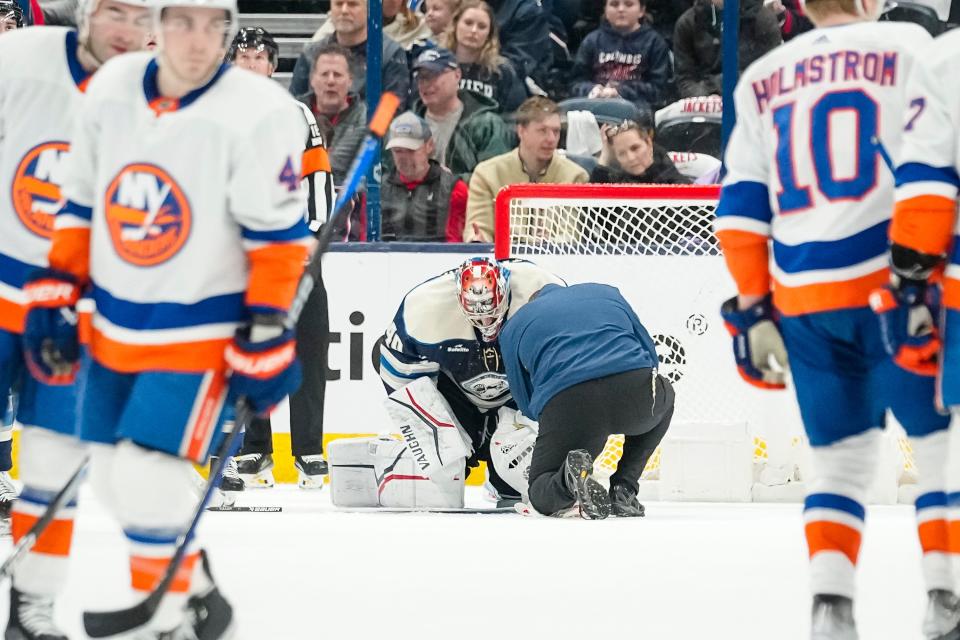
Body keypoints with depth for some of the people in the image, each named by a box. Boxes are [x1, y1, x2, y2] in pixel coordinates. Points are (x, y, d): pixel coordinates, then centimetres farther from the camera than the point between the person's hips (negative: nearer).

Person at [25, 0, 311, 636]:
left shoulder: (258, 114, -19)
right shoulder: (112, 89, -2)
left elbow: (278, 234, -14)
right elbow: (82, 201, 10)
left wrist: (265, 337, -15)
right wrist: (57, 294, 7)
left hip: (201, 334, -6)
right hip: (113, 327, 6)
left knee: (147, 479, -15)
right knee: (122, 477, 13)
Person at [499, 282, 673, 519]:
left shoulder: (514, 325, 28)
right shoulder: (607, 293, 32)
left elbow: (528, 406, 26)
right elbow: (650, 355, 33)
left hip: (565, 404, -1)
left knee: (541, 494, 20)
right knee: (663, 397, 39)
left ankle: (569, 480, -17)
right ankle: (623, 490, 21)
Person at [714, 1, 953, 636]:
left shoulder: (761, 81, 16)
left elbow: (741, 206, 13)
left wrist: (755, 310, 15)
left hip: (803, 299, 4)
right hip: (890, 285, -4)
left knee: (842, 453, 13)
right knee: (941, 442, 6)